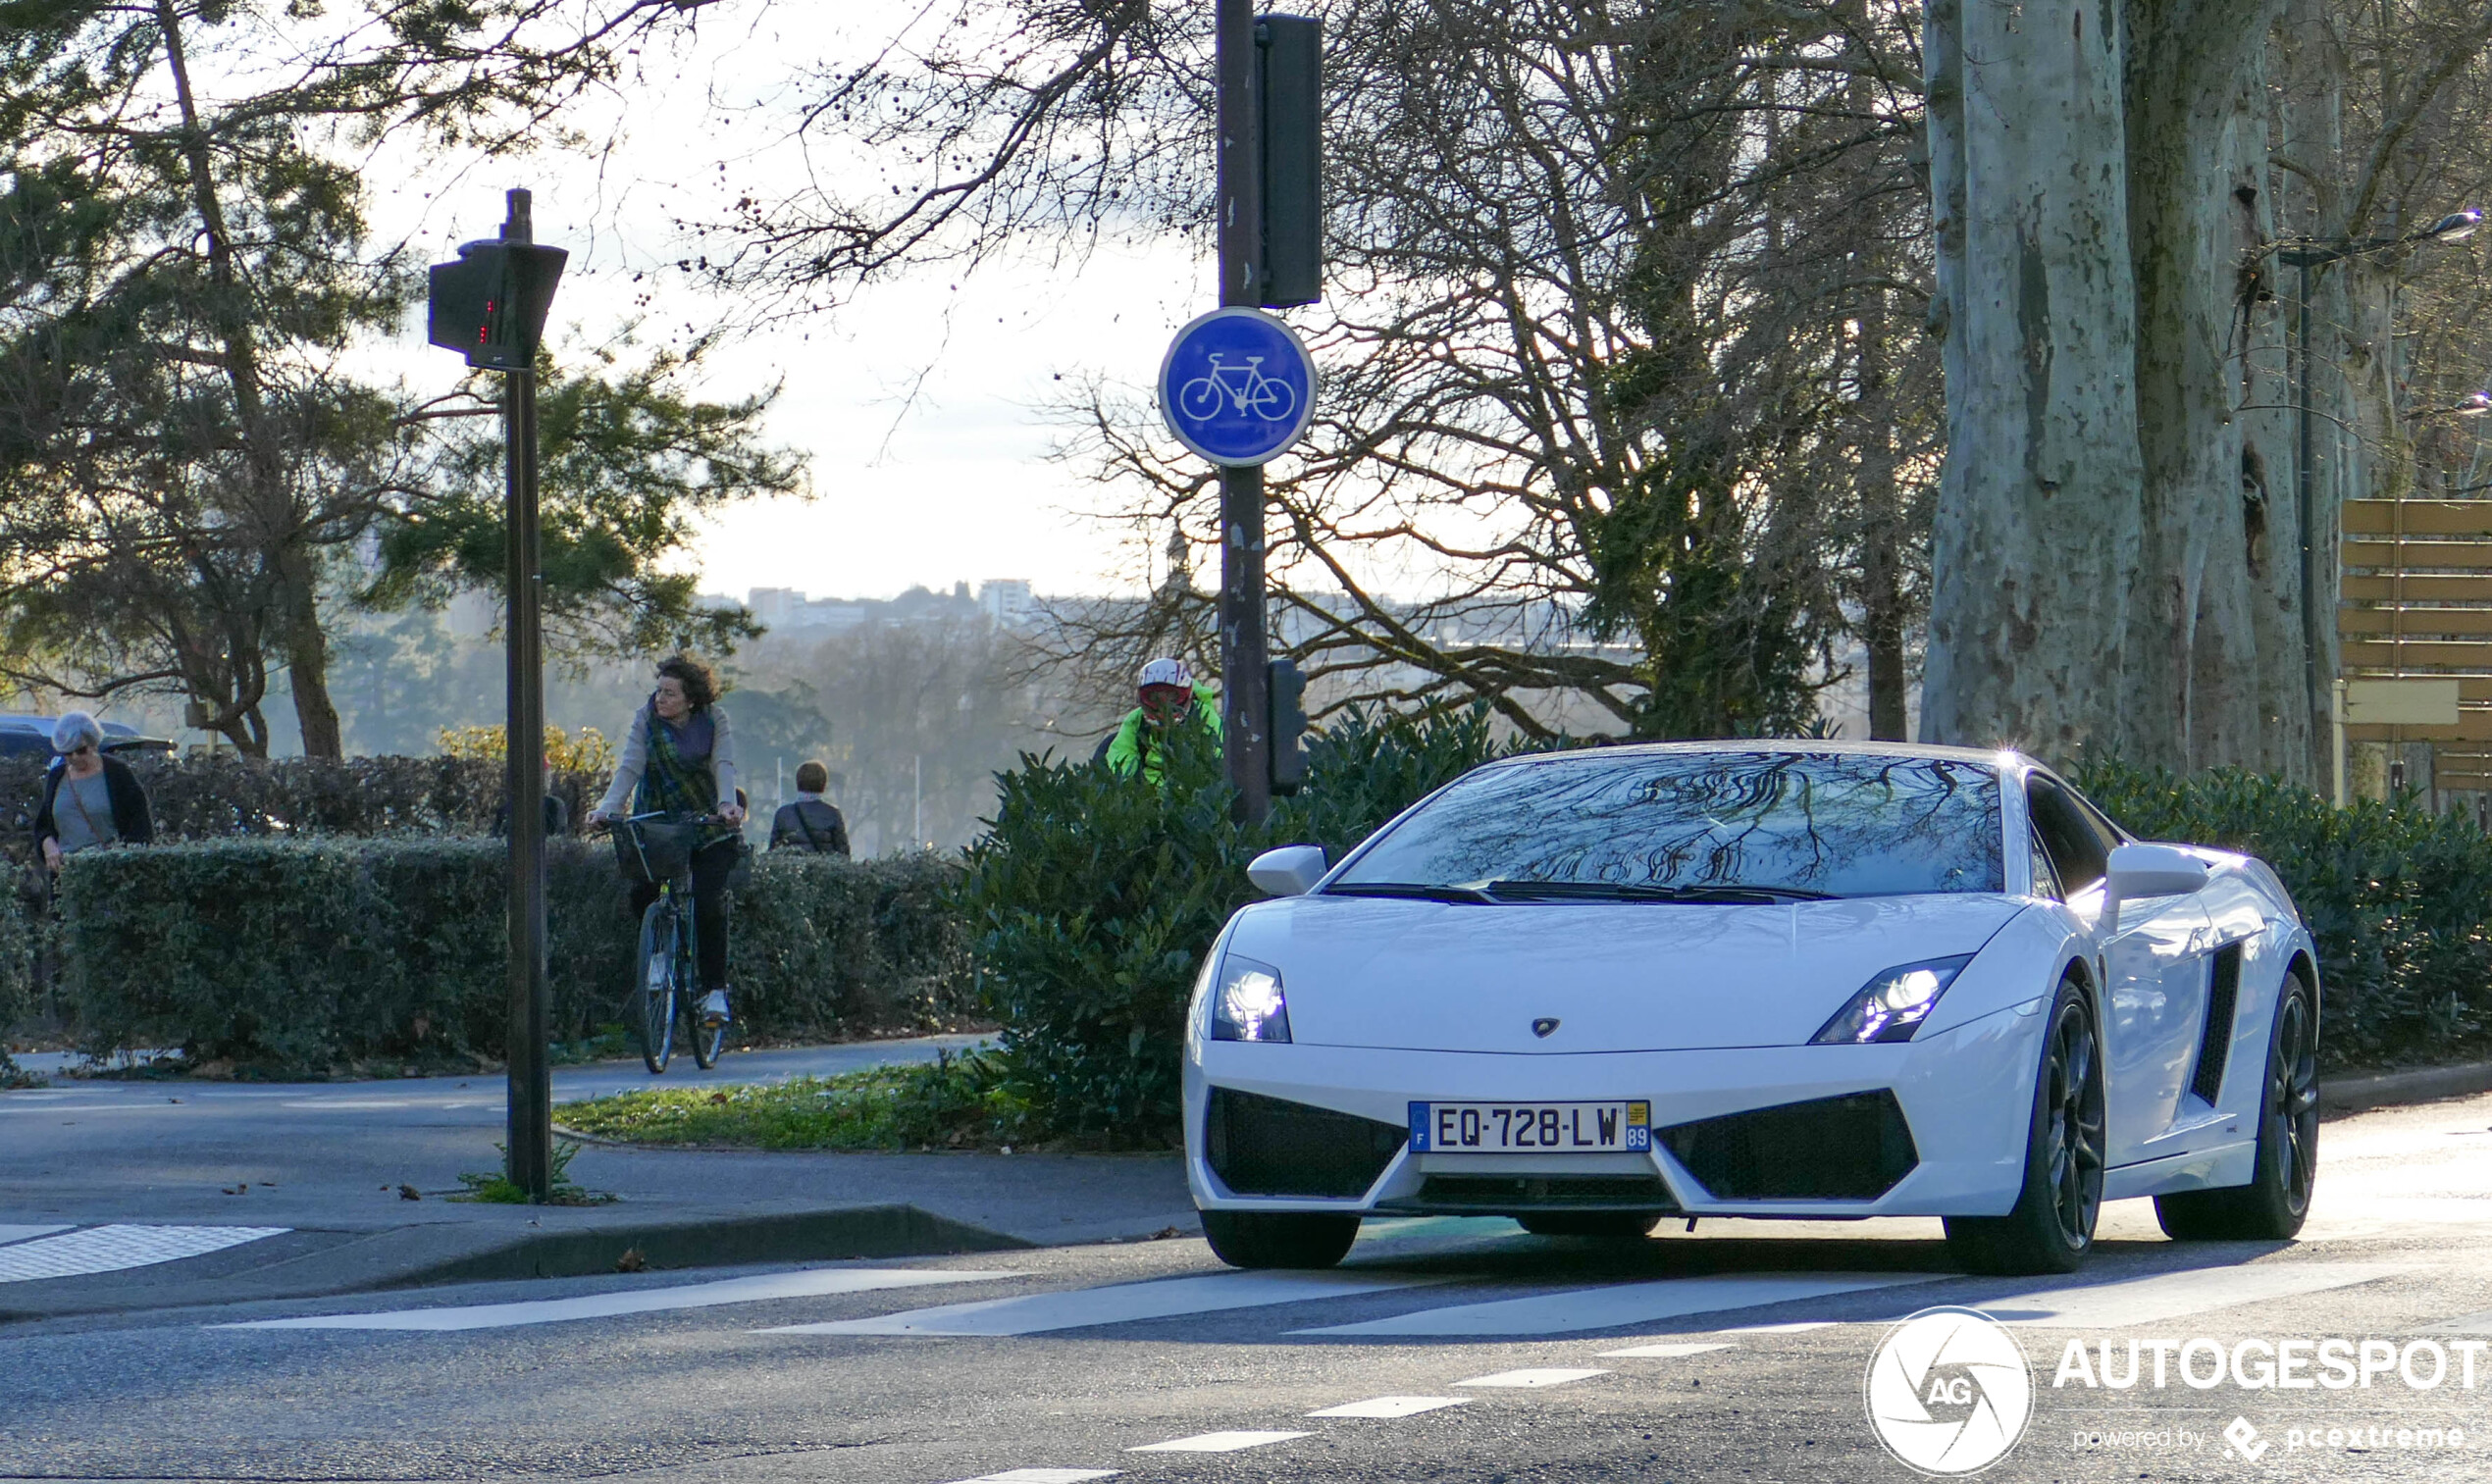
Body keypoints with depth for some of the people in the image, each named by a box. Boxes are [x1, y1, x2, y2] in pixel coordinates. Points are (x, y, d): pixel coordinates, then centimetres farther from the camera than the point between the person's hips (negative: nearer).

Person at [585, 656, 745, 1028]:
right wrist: (608, 808, -30)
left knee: (707, 902, -18)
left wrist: (727, 804, -37)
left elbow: (723, 766, -17)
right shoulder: (646, 719, -3)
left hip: (710, 828, -2)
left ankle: (715, 990, -8)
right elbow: (629, 767, -13)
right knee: (641, 896, -16)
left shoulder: (714, 720, -5)